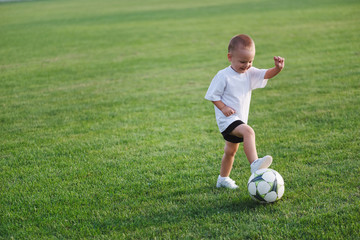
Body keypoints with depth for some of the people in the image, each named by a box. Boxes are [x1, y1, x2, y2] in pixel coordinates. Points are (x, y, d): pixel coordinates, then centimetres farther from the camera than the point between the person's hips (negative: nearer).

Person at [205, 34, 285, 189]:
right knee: (248, 132, -34)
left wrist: (278, 68, -29)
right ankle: (255, 164, -44)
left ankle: (223, 179, 37)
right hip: (227, 118, -8)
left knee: (231, 150, 21)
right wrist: (223, 107, -23)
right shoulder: (223, 76, -14)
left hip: (239, 119, 8)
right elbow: (212, 96, -9)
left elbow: (266, 74, -9)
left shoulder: (250, 73, 3)